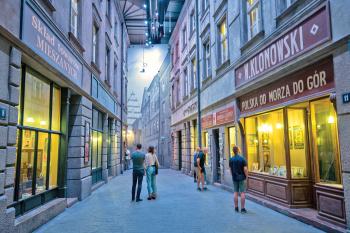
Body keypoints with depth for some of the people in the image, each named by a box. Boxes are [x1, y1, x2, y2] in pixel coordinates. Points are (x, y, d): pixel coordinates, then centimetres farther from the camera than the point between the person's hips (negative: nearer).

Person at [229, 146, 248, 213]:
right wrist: (246, 176, -2)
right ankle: (242, 208, 3)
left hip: (234, 178, 4)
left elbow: (230, 169, 7)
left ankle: (236, 208, 15)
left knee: (235, 192, 10)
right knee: (242, 193, 1)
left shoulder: (231, 159, 0)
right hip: (242, 178, -4)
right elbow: (245, 169, -15)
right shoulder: (242, 159, -13)